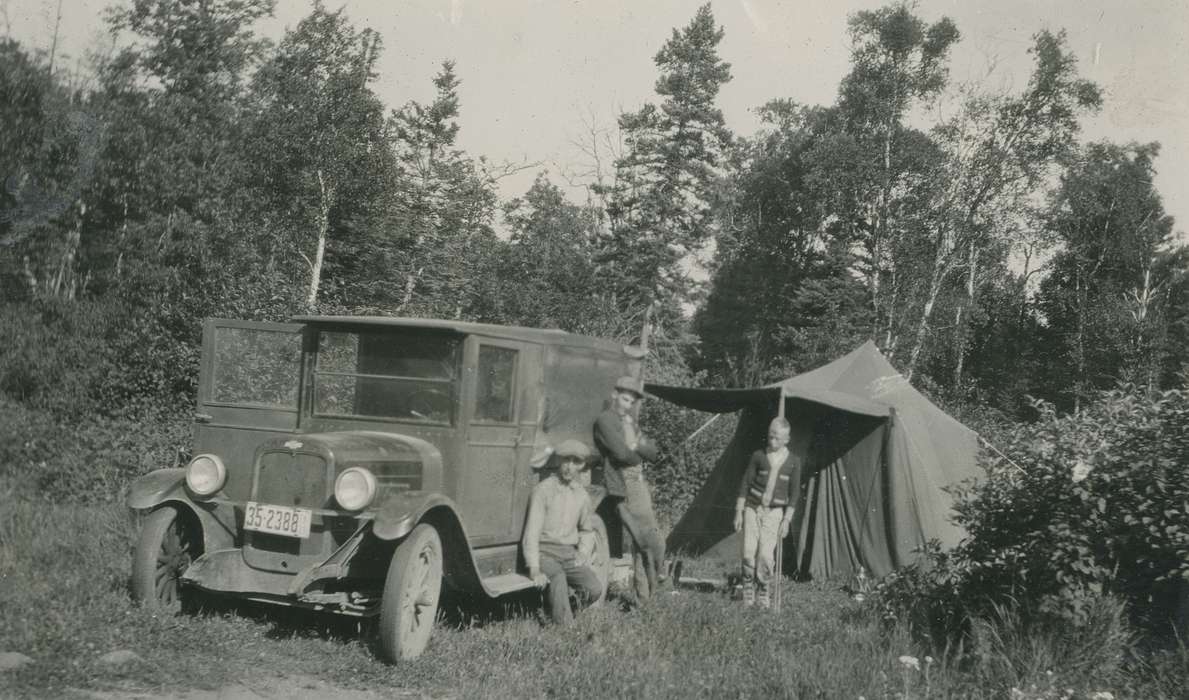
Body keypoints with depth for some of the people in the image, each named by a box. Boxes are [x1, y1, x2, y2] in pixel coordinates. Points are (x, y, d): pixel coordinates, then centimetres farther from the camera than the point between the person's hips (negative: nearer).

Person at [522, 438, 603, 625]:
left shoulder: (581, 493, 9)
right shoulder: (544, 489, -9)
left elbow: (587, 529, 24)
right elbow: (532, 531, -13)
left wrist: (583, 553, 4)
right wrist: (534, 569, -21)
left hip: (569, 553, 5)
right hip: (544, 552, -5)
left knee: (594, 588, -19)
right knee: (558, 578, -36)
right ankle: (564, 627, -26)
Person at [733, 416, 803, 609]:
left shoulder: (793, 462, 1)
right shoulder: (758, 456, 0)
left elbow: (794, 493, 2)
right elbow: (745, 483, 2)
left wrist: (787, 520, -4)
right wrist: (739, 512, -1)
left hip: (774, 513, 0)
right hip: (752, 508, 1)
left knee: (765, 555, -13)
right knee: (749, 553, -8)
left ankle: (763, 594, 5)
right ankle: (748, 594, 7)